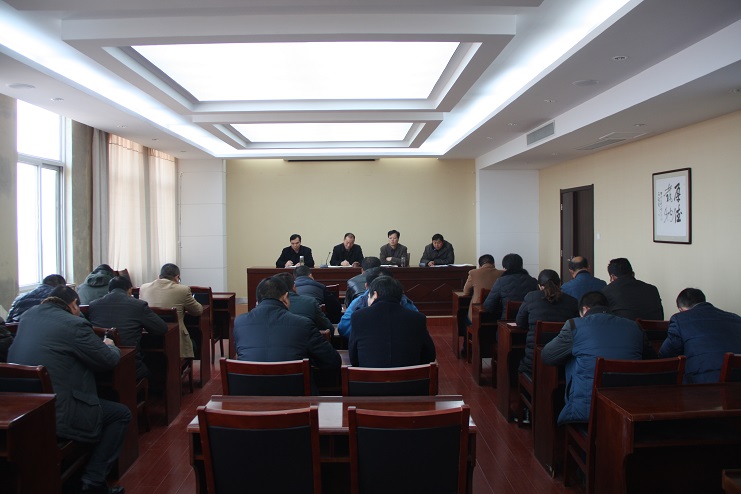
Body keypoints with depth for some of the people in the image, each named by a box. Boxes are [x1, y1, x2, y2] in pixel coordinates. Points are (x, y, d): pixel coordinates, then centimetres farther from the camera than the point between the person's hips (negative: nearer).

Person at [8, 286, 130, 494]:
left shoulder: (28, 315, 8)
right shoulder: (74, 324, -15)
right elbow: (110, 360, -6)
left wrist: (99, 344, 20)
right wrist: (110, 346, 17)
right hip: (55, 415, -8)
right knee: (122, 414, 7)